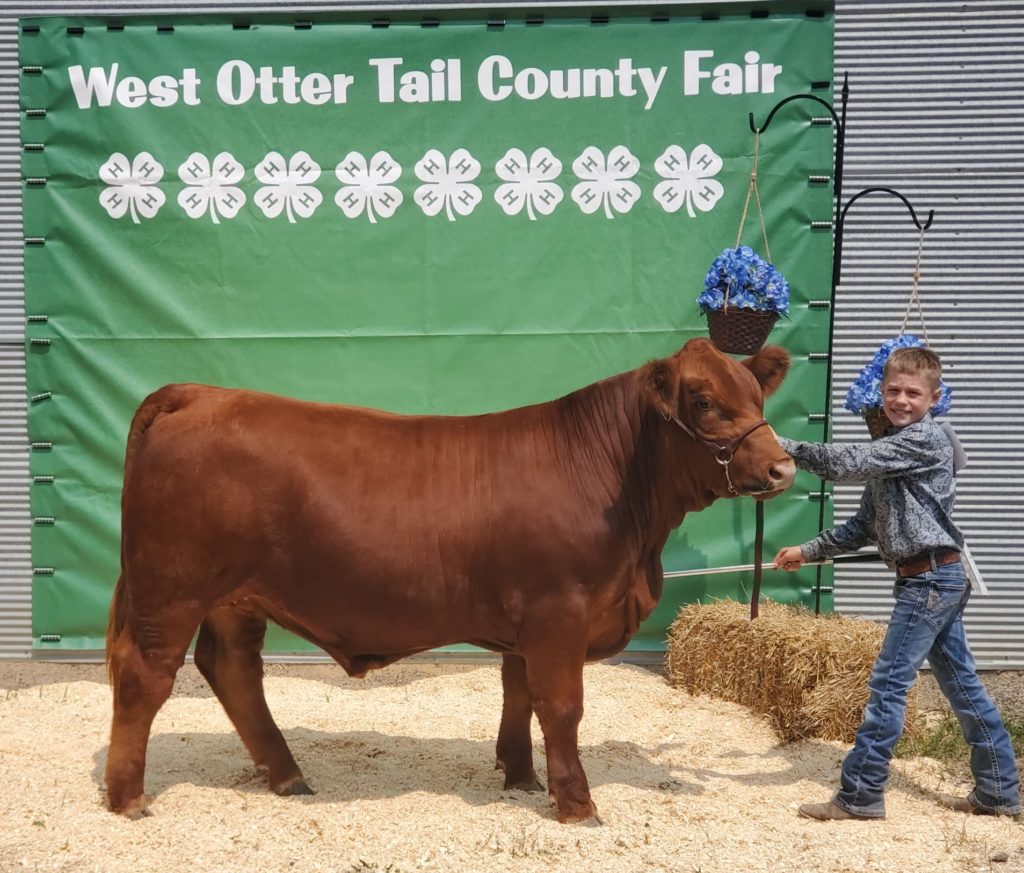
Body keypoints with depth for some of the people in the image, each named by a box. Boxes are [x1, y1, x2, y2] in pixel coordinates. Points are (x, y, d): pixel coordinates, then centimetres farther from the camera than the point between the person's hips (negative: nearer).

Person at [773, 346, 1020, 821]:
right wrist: (807, 551, 13)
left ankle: (860, 795, 1)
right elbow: (865, 525, 17)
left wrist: (783, 446, -19)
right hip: (941, 580, 10)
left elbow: (846, 462, -25)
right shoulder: (891, 451, 15)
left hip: (929, 578, -10)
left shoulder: (925, 440, -14)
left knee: (888, 684, -6)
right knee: (962, 684, 14)